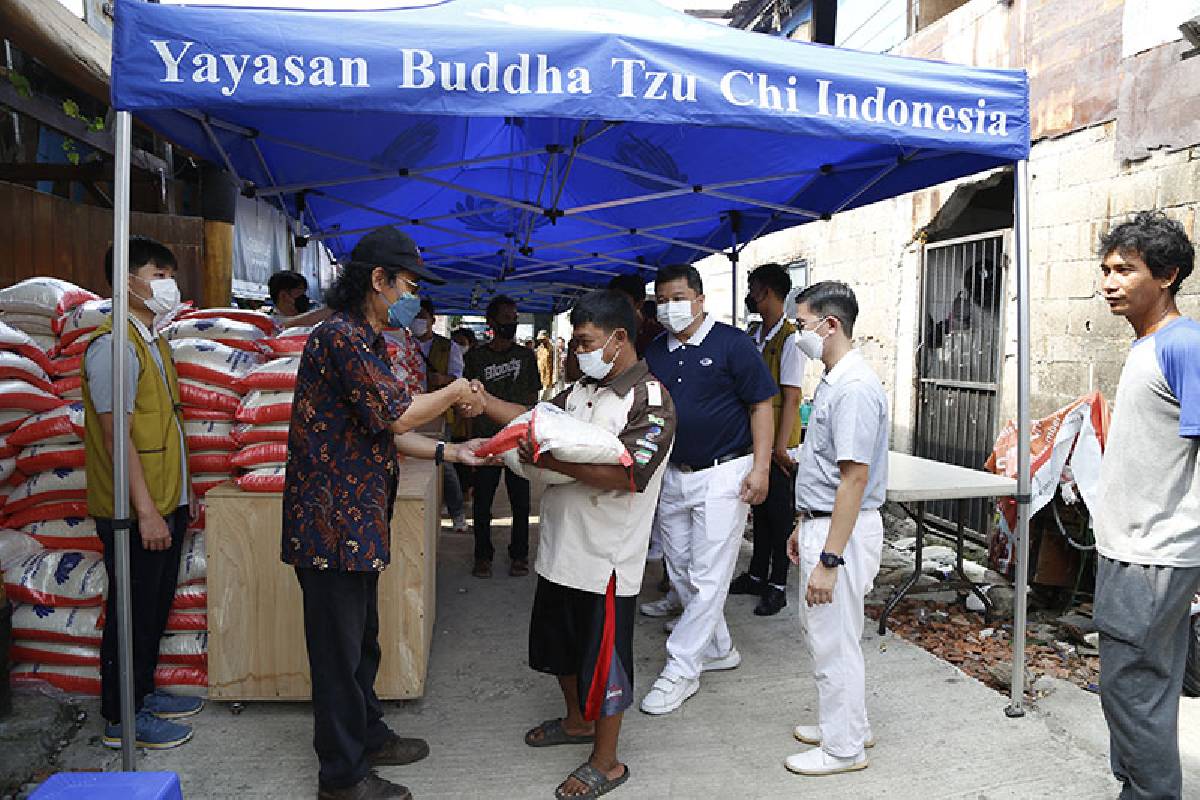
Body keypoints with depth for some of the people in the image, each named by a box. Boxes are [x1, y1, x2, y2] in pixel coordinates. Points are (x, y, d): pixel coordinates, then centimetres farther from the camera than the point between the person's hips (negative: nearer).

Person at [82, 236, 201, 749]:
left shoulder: (154, 340, 13)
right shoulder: (114, 345, -17)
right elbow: (116, 434, -21)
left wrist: (182, 489, 19)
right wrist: (146, 510, -23)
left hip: (165, 503, 9)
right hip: (134, 510, -9)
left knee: (156, 605, 19)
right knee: (132, 611, 3)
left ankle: (144, 693, 34)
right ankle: (121, 718, 17)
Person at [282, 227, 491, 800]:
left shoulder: (367, 342, 16)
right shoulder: (341, 336, -17)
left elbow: (385, 431, 17)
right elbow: (397, 413, -20)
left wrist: (448, 452, 9)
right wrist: (454, 394, -4)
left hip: (357, 523, 10)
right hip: (332, 521, -10)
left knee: (362, 639, 21)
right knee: (339, 649, 3)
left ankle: (367, 736, 38)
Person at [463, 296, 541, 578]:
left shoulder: (526, 355, 6)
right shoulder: (477, 356, 3)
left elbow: (532, 397, 9)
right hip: (486, 438, 0)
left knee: (520, 500, 5)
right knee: (482, 500, 4)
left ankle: (519, 555, 18)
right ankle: (483, 555, 18)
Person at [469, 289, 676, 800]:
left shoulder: (651, 401, -17)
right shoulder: (582, 390, 9)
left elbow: (628, 474, -27)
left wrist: (551, 462, -29)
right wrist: (481, 401, 3)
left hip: (605, 558, -9)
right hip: (562, 548, 9)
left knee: (601, 660, 5)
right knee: (558, 643, 24)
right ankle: (577, 720, 48)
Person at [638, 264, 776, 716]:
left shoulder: (732, 343, -8)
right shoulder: (655, 352, 8)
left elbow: (761, 406, -8)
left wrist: (760, 467, -15)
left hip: (723, 475, -6)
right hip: (673, 476, 7)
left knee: (708, 576, -3)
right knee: (681, 573, 14)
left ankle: (681, 670, 6)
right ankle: (718, 649, 31)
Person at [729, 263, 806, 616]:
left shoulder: (789, 338, -14)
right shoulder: (753, 335, 9)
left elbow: (791, 397, -17)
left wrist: (780, 447, -19)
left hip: (776, 444, -7)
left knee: (779, 512, 3)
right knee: (759, 507, 16)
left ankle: (777, 586, 14)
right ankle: (757, 575, 29)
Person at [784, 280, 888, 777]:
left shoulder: (855, 388, -21)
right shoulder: (833, 381, 11)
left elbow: (855, 477, -25)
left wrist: (828, 558, -25)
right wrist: (803, 527, 21)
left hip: (841, 531, -10)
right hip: (820, 524, 10)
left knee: (835, 640, 3)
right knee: (818, 629, 21)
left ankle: (844, 747, 20)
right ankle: (844, 723, 37)